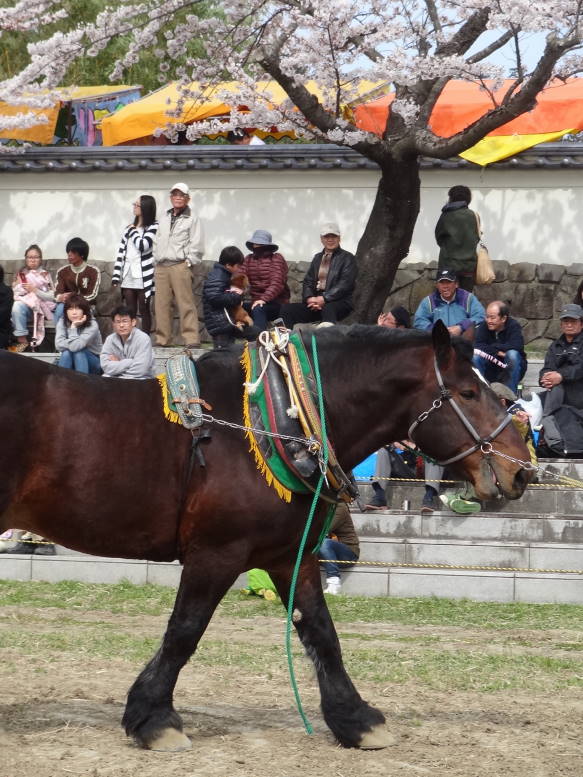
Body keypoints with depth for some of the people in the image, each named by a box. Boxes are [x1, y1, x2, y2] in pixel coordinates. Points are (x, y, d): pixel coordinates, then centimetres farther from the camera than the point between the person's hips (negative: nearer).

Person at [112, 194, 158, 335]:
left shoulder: (153, 227, -3)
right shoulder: (129, 228, 15)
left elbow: (143, 246, -17)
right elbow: (121, 252, 12)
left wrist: (133, 232, -1)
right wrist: (116, 275, 6)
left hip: (143, 276, -5)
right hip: (128, 275, 5)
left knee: (143, 309, -1)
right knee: (130, 311, 5)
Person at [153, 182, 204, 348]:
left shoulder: (191, 219, 3)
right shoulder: (163, 218, 20)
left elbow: (197, 246, -1)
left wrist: (188, 263, -7)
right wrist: (155, 262, 14)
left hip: (179, 266, -5)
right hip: (161, 267, 5)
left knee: (186, 304, -10)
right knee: (161, 305, 3)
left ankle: (192, 339, -11)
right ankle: (162, 339, 8)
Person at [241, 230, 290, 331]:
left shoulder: (276, 258, -4)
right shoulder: (248, 259, 11)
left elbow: (276, 283, -16)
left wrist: (264, 299, -31)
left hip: (276, 303, -5)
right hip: (256, 301, 5)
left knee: (258, 309, -33)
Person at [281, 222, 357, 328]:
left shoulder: (347, 258, 4)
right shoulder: (317, 257, 22)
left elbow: (344, 284, -8)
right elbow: (308, 281, 14)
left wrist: (324, 299, -18)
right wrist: (309, 298, -9)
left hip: (340, 302, -6)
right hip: (315, 301, 6)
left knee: (328, 309, -42)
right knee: (286, 309, -16)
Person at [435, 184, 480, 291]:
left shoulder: (446, 216, -3)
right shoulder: (474, 215, 0)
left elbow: (439, 239, 6)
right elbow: (477, 238, 10)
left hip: (449, 264, -2)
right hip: (469, 265, 2)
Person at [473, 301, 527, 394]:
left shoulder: (513, 326, -13)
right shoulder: (484, 326, -6)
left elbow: (517, 346, -31)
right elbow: (476, 346, -19)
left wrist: (492, 347, -22)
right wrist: (497, 352, -27)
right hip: (490, 371, 2)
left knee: (512, 354, -32)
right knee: (475, 357, -24)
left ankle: (511, 394, -23)